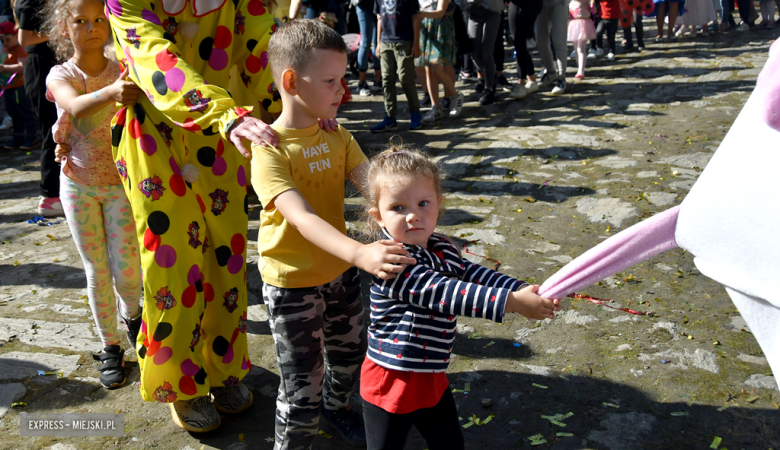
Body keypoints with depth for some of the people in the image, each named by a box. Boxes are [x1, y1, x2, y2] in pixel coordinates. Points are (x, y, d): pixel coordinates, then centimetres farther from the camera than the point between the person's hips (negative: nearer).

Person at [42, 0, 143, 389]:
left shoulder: (122, 73, -5)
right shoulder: (59, 76, -8)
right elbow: (75, 106, -32)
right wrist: (112, 93, -52)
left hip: (120, 183, 0)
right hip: (78, 185, 0)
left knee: (126, 271, -4)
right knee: (97, 272, 5)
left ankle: (131, 315, 31)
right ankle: (110, 347, 22)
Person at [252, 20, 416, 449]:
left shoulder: (339, 138, -2)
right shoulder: (269, 151, -22)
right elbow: (302, 219, -35)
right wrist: (360, 252, -49)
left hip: (339, 272, 6)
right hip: (292, 284, -6)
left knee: (349, 354, 25)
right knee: (303, 385, 3)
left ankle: (336, 405, 55)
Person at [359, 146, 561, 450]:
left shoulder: (442, 249, 0)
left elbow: (473, 274, -3)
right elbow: (442, 293, -35)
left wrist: (524, 290, -21)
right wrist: (513, 302, -37)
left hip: (432, 378, 8)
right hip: (392, 382, -7)